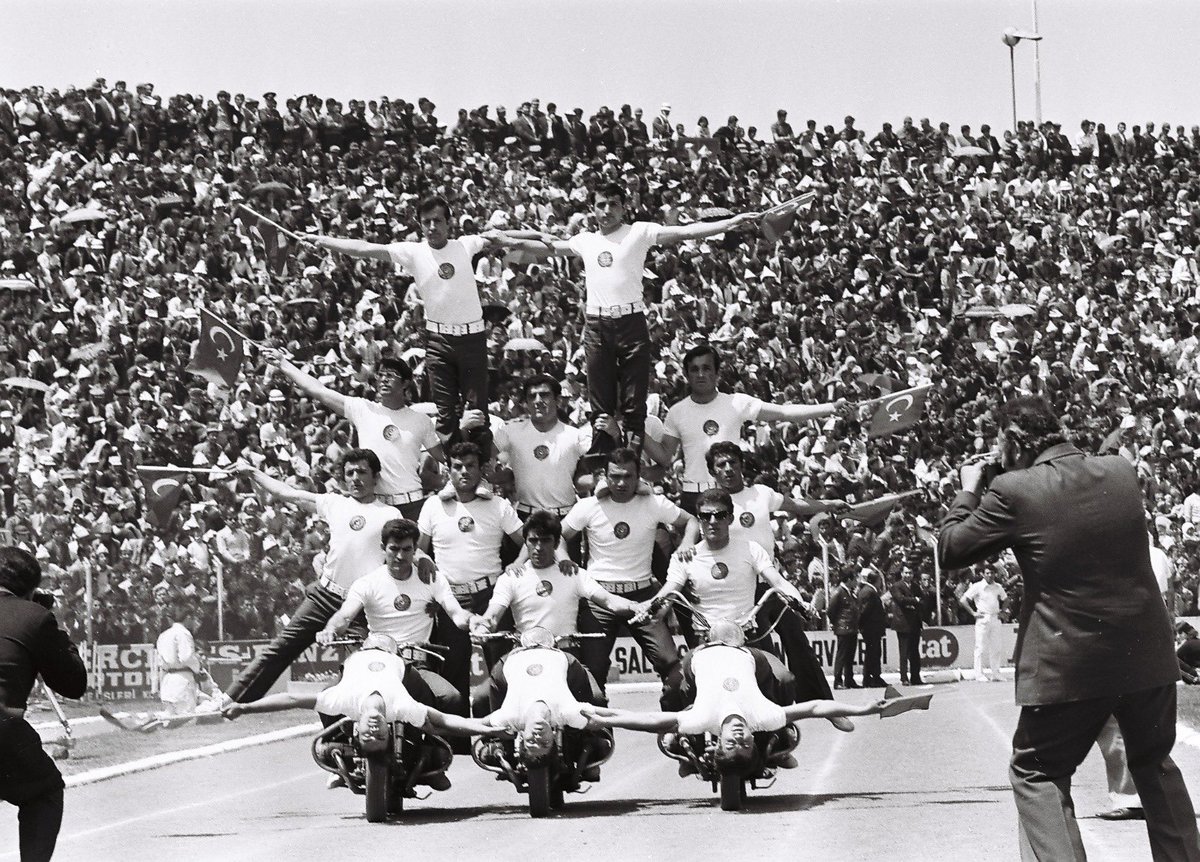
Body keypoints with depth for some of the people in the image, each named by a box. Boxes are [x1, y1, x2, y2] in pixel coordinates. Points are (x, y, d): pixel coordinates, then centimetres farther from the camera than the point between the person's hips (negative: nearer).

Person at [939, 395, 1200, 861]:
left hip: (1070, 664, -5)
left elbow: (950, 549, -2)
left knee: (1036, 772, 11)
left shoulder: (1014, 491, -12)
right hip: (1146, 655, 5)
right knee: (1155, 764, 24)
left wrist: (969, 490, 12)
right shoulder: (1121, 472, 3)